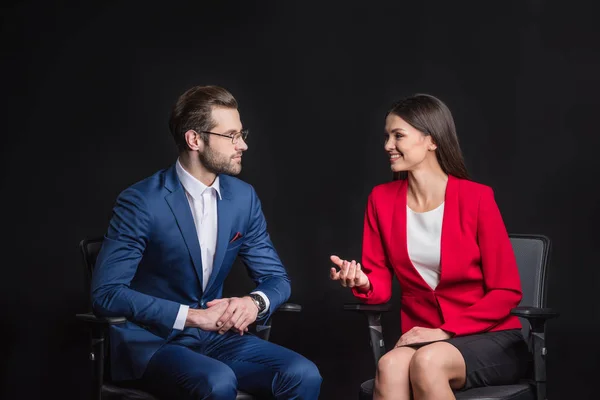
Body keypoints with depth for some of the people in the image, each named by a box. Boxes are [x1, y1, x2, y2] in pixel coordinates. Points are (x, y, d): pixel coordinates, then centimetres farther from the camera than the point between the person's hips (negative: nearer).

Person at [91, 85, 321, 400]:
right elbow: (106, 293, -19)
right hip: (152, 342, -5)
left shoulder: (243, 197, 3)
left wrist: (255, 302, -15)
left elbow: (276, 278, 9)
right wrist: (192, 315, -24)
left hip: (216, 336, 5)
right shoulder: (140, 202, -14)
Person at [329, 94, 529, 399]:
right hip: (422, 338, 3)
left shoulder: (476, 198, -9)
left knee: (426, 361, -35)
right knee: (391, 366, -32)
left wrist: (446, 332, -14)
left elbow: (506, 291, -7)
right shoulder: (382, 199, 3)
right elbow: (382, 285, 6)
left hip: (491, 340, -3)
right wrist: (363, 283, -17)